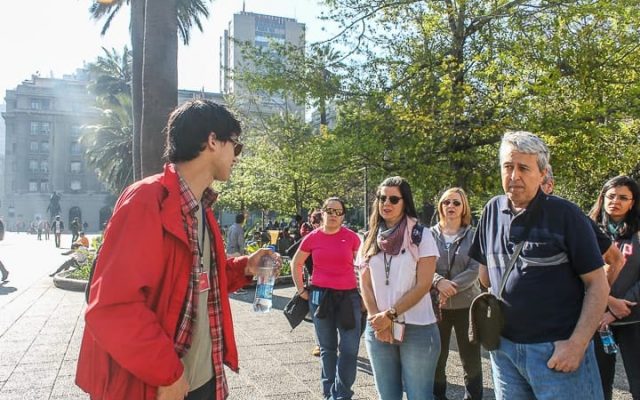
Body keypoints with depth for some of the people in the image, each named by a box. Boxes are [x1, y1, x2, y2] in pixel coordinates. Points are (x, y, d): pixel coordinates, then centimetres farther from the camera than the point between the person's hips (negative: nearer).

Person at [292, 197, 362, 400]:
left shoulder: (351, 237, -3)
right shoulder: (312, 238, 0)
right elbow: (296, 263, 13)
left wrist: (363, 292, 3)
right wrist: (301, 289, 9)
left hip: (349, 297, -1)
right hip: (320, 297, 1)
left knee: (349, 349, -2)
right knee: (327, 348, 14)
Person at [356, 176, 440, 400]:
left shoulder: (421, 235, -3)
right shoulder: (370, 239, 8)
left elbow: (423, 285, -9)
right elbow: (365, 285, 6)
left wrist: (390, 314, -13)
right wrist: (378, 319, -8)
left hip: (417, 329, -3)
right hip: (378, 329, 4)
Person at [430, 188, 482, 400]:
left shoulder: (473, 235, 0)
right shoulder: (430, 234, 2)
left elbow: (475, 270, -8)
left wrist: (451, 288, -19)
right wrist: (439, 282, -21)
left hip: (467, 304, -1)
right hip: (436, 305, 1)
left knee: (471, 359, 9)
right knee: (436, 357, 10)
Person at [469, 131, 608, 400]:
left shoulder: (565, 214, -10)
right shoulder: (493, 211, 3)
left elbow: (598, 284, -10)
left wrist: (577, 344, -16)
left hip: (557, 349, -4)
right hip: (504, 346, 5)